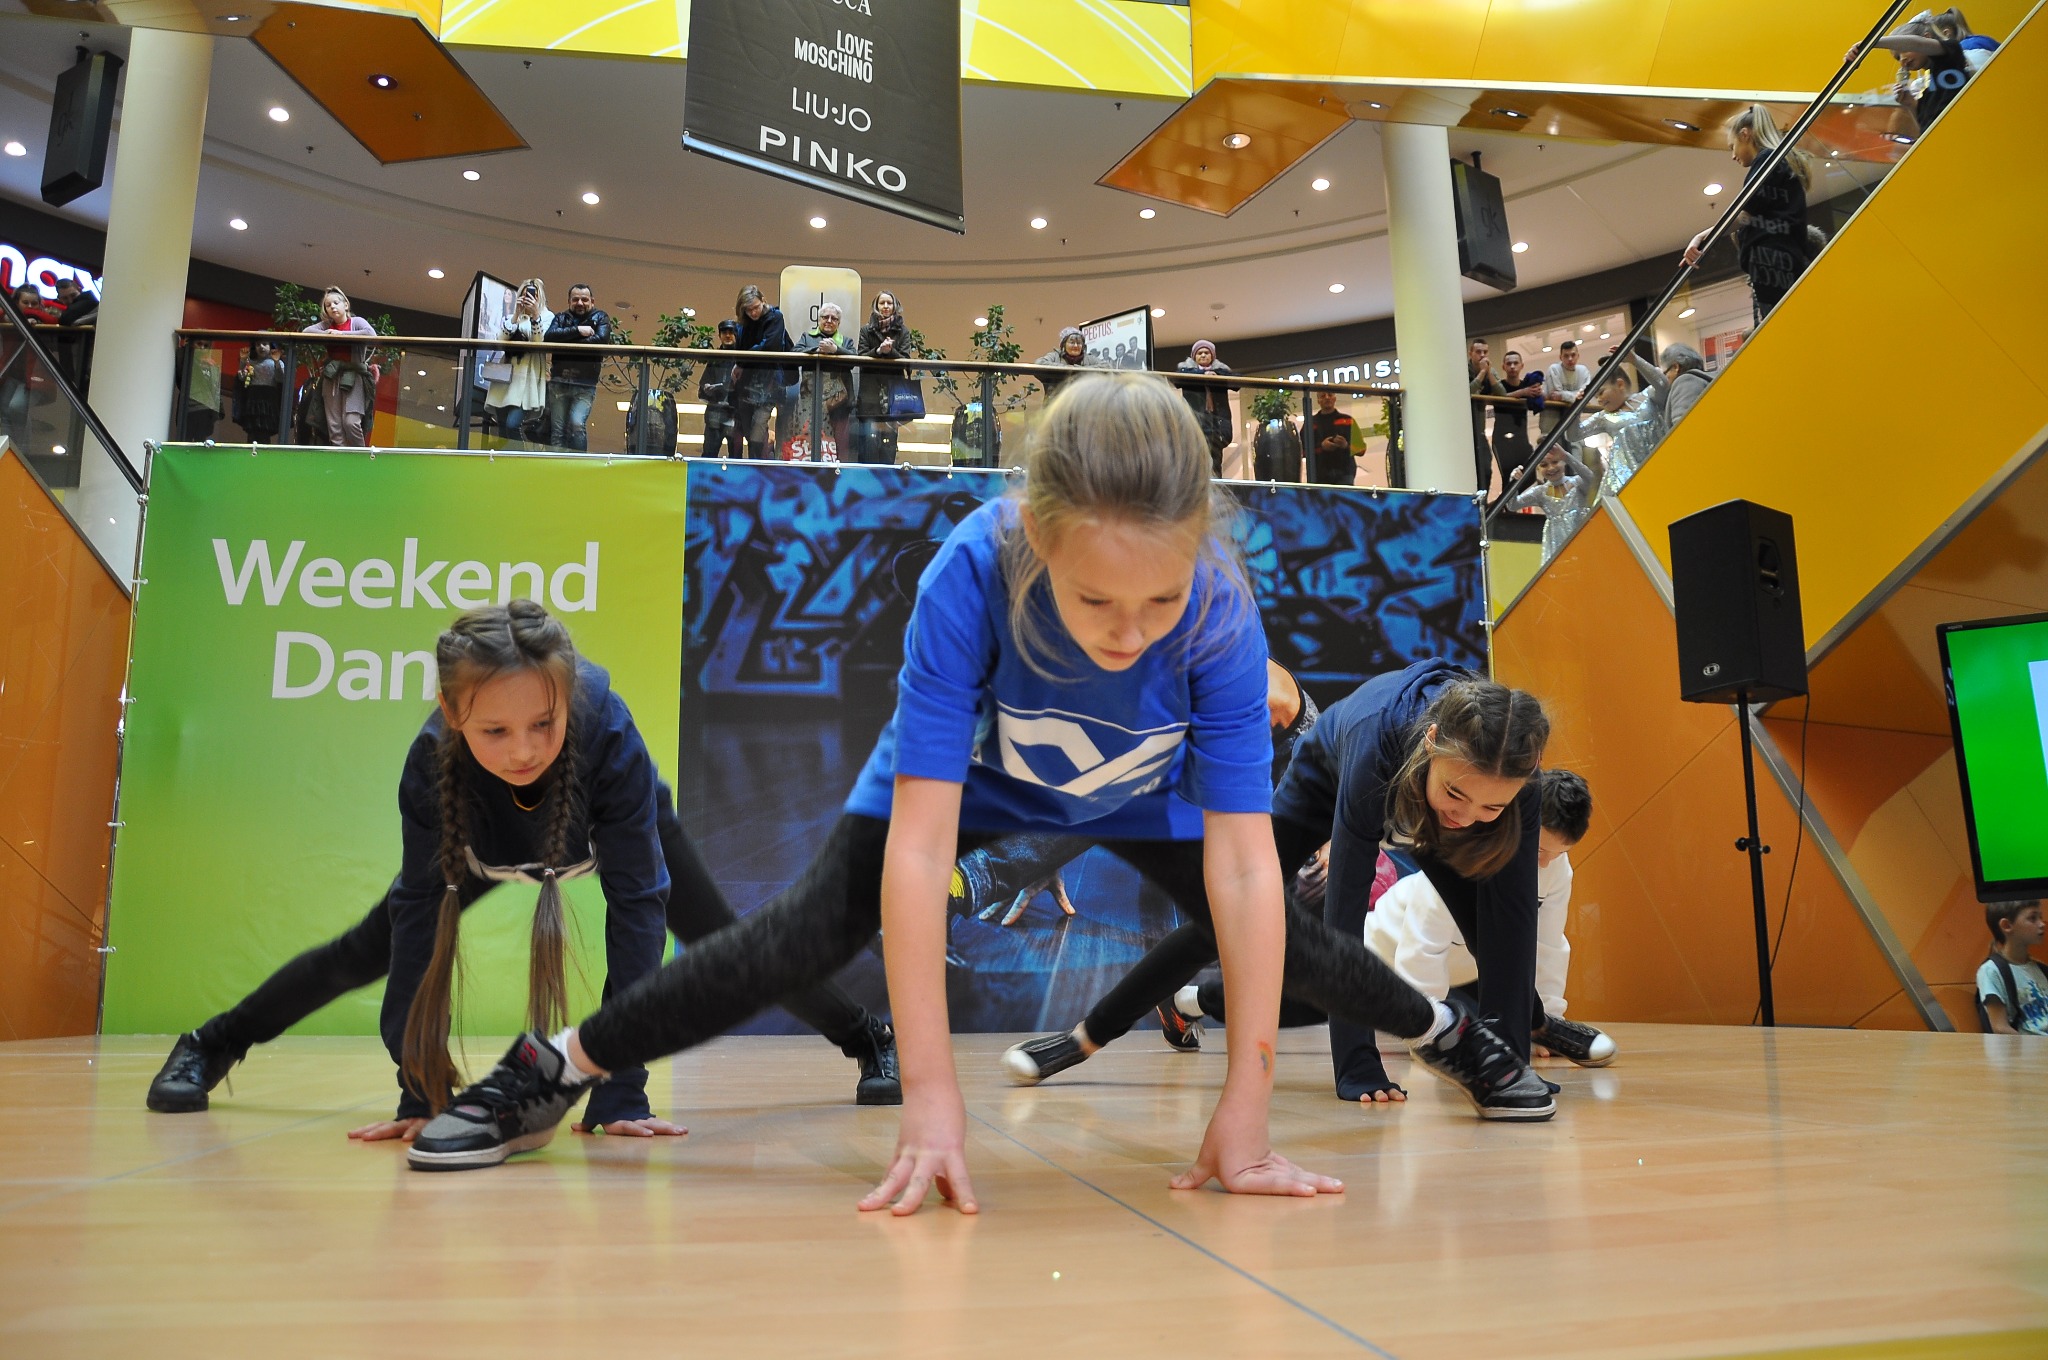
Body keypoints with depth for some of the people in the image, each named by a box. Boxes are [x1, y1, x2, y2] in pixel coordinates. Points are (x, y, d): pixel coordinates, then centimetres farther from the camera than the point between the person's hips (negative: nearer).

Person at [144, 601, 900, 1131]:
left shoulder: (612, 739, -46)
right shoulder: (432, 760, -40)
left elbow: (635, 905, -43)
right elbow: (420, 912, -34)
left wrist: (623, 1091, -45)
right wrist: (417, 1094, -35)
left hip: (620, 830, -1)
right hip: (487, 848, 2)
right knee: (366, 952, 6)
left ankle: (874, 1042, 25)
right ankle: (208, 1046, 33)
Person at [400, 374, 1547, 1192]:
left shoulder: (1222, 613, -37)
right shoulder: (973, 572, -42)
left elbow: (1245, 869, -33)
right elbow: (918, 847, -42)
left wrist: (1246, 1114, -33)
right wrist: (933, 1103, -42)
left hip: (1139, 791, 2)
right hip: (970, 775, -1)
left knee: (1276, 937, 7)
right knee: (817, 928, -15)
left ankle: (1450, 1030, 36)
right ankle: (554, 1069, 1)